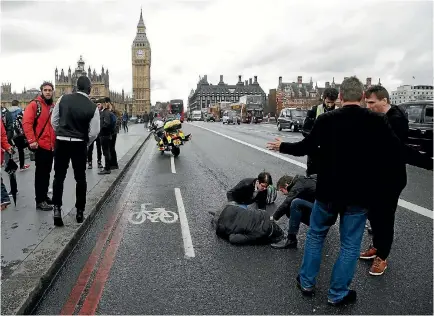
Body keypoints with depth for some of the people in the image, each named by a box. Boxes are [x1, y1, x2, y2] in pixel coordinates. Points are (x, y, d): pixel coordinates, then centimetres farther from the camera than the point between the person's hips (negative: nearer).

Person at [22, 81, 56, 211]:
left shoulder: (54, 107, 14)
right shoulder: (34, 105, -5)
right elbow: (26, 123, -13)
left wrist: (56, 141, 12)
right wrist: (32, 140, -19)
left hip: (51, 146, 6)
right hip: (40, 145, -6)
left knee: (47, 172, 15)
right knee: (40, 173, -1)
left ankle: (44, 196, 27)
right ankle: (40, 201, 6)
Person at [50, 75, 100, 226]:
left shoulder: (63, 99, -3)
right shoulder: (93, 107, -10)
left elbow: (54, 121, 4)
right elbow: (94, 132, -9)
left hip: (61, 142, 2)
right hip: (79, 144, -1)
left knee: (59, 176, 11)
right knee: (80, 178, 10)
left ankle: (57, 208, 2)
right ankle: (80, 211, 16)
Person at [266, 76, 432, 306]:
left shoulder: (326, 119, -8)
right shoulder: (376, 122, -7)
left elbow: (305, 147, -2)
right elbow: (400, 151, -3)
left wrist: (282, 146, 15)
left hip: (328, 191, 0)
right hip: (359, 194, 0)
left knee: (315, 235, 20)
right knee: (350, 244, 14)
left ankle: (307, 282, 30)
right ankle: (338, 293, 23)